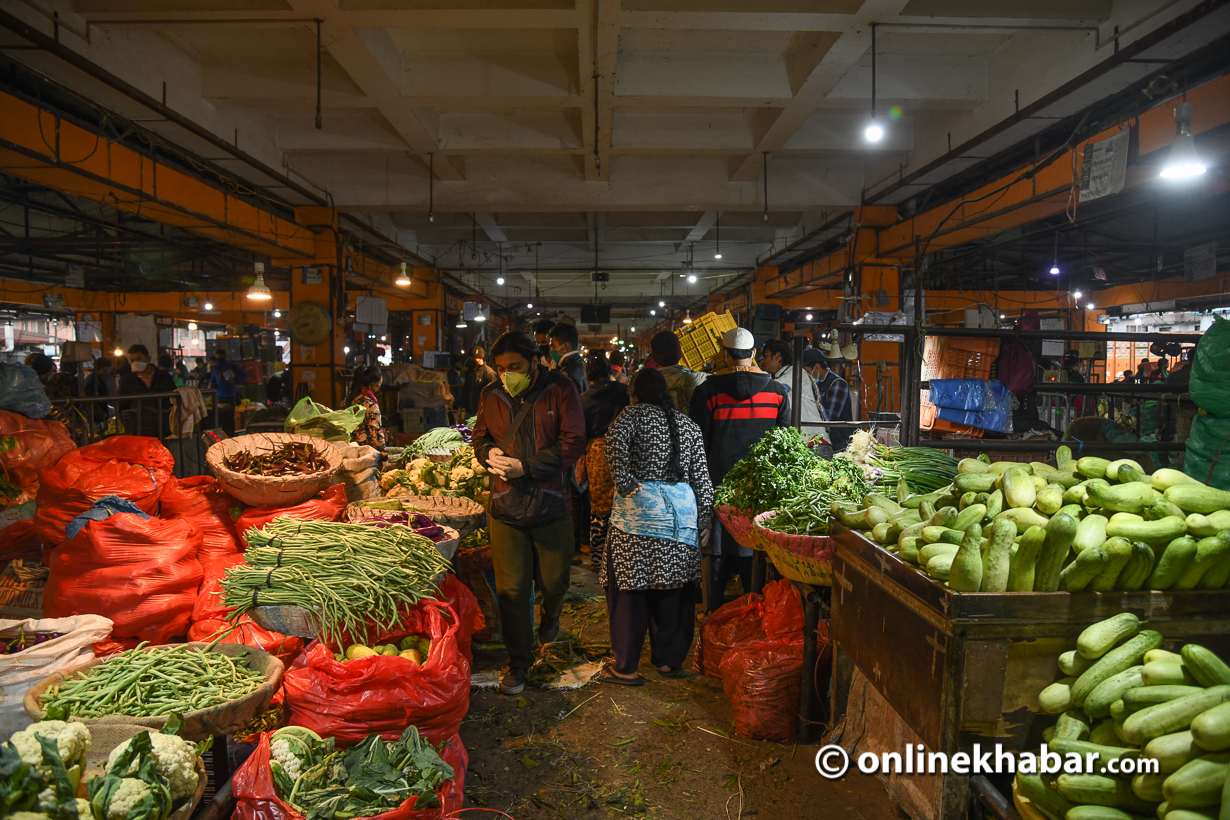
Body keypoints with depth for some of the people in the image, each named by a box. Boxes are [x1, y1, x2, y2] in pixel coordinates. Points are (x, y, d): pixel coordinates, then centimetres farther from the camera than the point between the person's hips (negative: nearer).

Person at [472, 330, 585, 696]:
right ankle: (518, 661, 19)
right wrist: (490, 453, -7)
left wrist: (526, 466, -17)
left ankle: (550, 618, 49)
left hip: (551, 502, -1)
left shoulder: (559, 389, -5)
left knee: (554, 579, 13)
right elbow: (481, 437, 18)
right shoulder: (491, 395, 6)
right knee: (511, 587, 2)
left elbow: (573, 442, -10)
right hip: (506, 503, 2)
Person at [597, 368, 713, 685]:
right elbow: (701, 476, 13)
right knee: (674, 589, 13)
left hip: (640, 508, -4)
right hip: (683, 512, 5)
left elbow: (615, 439, -21)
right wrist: (704, 519, 15)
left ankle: (626, 667, 9)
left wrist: (623, 483, -13)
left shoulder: (634, 414, 2)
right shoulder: (689, 424, 15)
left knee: (630, 588, 3)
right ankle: (669, 659, 22)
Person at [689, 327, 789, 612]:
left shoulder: (708, 390, -6)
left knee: (716, 552, 7)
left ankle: (715, 613, 16)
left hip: (719, 481, -2)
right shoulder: (777, 391, 2)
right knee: (756, 551, 10)